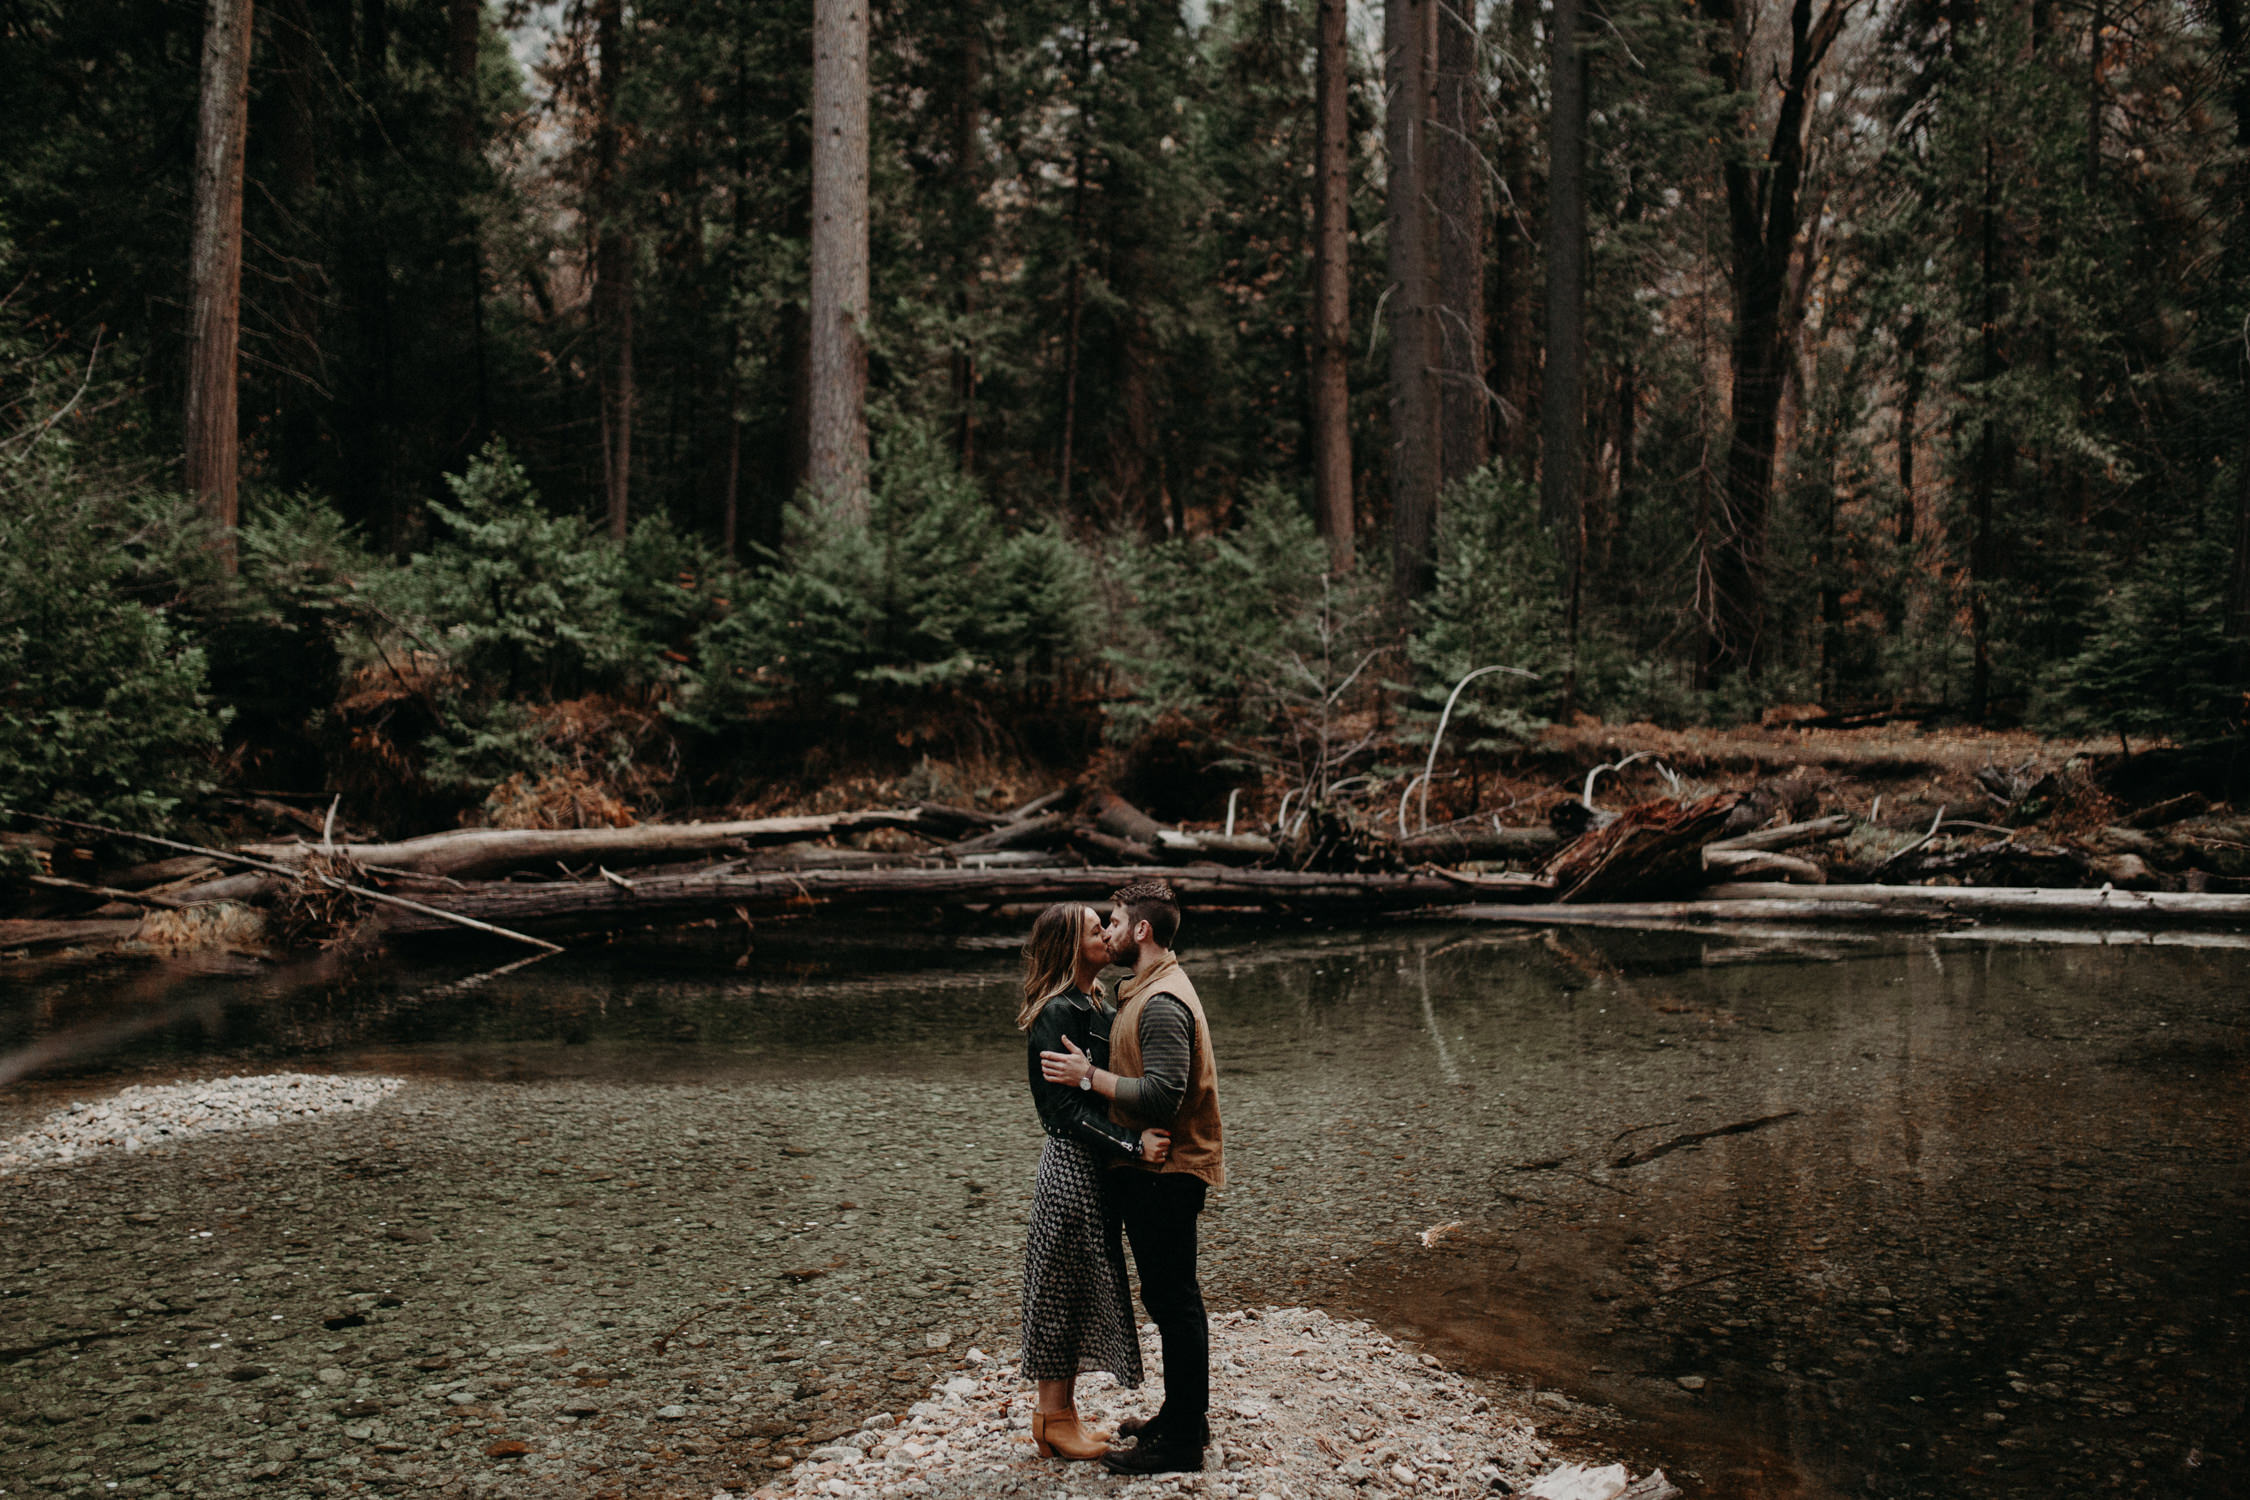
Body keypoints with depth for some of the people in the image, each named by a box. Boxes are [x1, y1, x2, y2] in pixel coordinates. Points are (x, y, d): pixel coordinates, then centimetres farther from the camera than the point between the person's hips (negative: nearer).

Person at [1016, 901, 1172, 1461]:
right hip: (1072, 1166, -9)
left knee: (1083, 1289, 15)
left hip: (1095, 1166, 9)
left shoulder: (1095, 1004, 11)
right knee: (1065, 1288, 1)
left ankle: (1061, 1410, 26)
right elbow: (1068, 1108, -22)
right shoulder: (1059, 1014, -18)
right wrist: (1132, 1142, -26)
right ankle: (1053, 1418, 14)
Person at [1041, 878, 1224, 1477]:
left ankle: (1182, 1444, 6)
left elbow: (1162, 1095, -27)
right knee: (1172, 1298, 18)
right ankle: (1181, 1416, 31)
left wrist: (1089, 1076, -22)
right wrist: (1092, 1069, 10)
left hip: (1165, 1175, -11)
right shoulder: (1148, 991, 14)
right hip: (1152, 1172, 11)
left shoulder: (1163, 1003, -20)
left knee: (1173, 1300, -2)